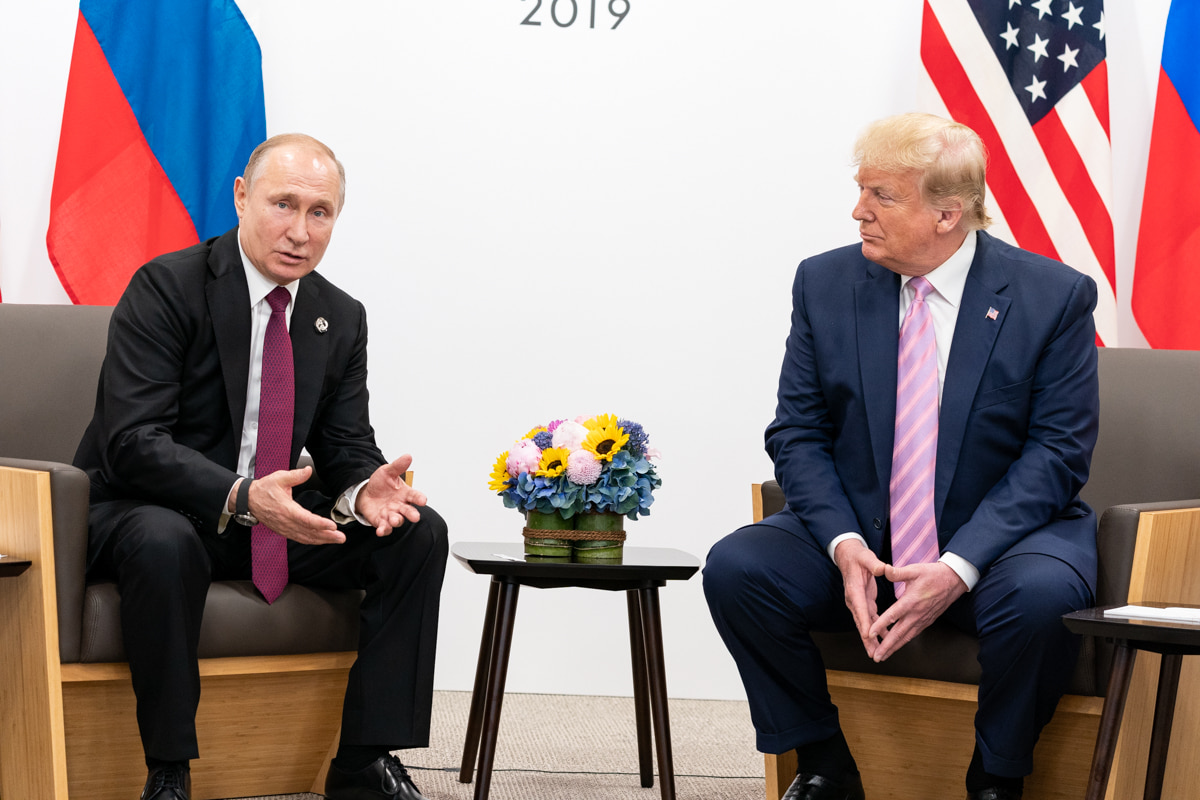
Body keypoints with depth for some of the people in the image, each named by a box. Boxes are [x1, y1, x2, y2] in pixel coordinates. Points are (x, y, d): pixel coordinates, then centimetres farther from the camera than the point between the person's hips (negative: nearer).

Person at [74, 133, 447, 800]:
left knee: (419, 532, -12)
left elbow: (347, 448, 5)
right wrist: (241, 497, -38)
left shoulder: (343, 318, 5)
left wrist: (363, 492, -21)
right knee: (164, 542, -41)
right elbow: (133, 441, -23)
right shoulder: (166, 288, -15)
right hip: (140, 514, -6)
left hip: (276, 515, 6)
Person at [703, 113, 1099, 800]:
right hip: (858, 541, 3)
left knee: (1040, 595, -36)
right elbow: (798, 433, 2)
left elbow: (1059, 452, -10)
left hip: (998, 538, -3)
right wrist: (844, 544, -17)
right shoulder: (826, 284, 2)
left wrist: (957, 568, -22)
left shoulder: (1054, 296, -7)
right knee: (735, 568, -22)